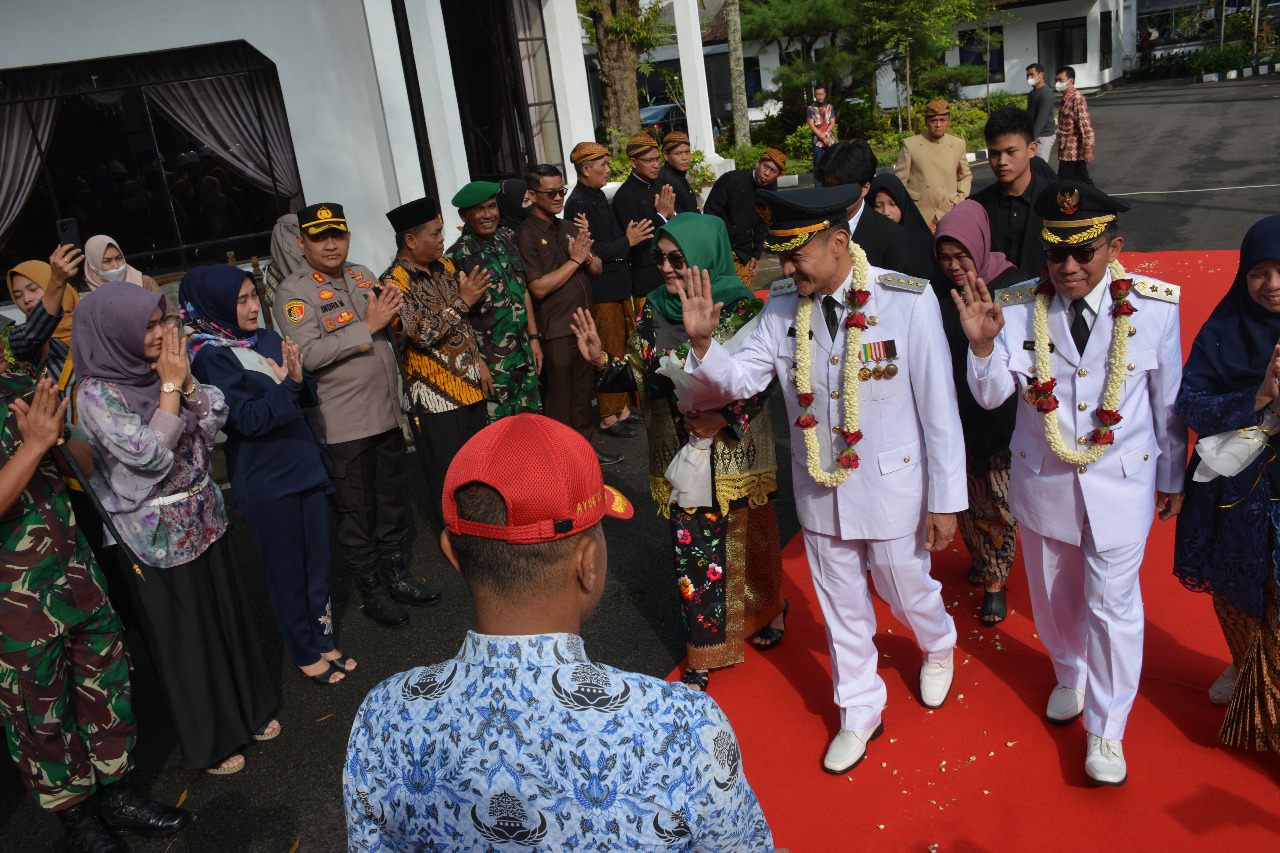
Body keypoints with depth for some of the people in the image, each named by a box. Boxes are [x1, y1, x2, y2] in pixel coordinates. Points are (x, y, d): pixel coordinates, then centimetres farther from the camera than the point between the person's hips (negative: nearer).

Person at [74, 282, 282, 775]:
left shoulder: (158, 369, 1)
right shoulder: (97, 395, -18)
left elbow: (214, 420, 0)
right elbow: (151, 454, -24)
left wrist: (185, 381, -14)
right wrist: (170, 386, -20)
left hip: (205, 517, 6)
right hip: (160, 535, -6)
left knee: (228, 615, 18)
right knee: (185, 636, 9)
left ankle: (248, 710, 38)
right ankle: (208, 741, 28)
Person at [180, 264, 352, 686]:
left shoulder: (268, 339, 6)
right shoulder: (210, 357, -11)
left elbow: (309, 397, 7)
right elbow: (248, 420, -17)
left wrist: (300, 378, -13)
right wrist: (286, 386, -26)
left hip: (306, 466, 6)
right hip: (264, 482, -6)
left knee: (318, 559, 13)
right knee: (287, 569, 7)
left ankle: (322, 641, 30)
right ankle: (304, 653, 24)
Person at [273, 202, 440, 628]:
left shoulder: (363, 275, 11)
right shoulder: (293, 292, -10)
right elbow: (308, 354, -24)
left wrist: (392, 313, -1)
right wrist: (367, 326, -23)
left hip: (386, 414, 6)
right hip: (341, 428, -6)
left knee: (394, 501, 17)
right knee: (355, 513, 7)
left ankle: (398, 575, 34)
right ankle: (373, 592, 23)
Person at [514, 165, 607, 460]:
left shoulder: (570, 228, 12)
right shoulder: (526, 236, -12)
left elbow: (598, 269, 14)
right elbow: (539, 287, -19)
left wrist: (587, 257, -9)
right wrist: (574, 260, -15)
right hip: (555, 332, -7)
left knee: (583, 391, 17)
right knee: (559, 400, 2)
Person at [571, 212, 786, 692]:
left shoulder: (740, 309, -12)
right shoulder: (654, 310, 1)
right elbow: (639, 373, 5)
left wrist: (721, 418, -26)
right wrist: (601, 360, -13)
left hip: (735, 452, -3)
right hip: (679, 455, 3)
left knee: (748, 540, 16)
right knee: (692, 552, 7)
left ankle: (770, 609, 46)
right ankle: (704, 657, 21)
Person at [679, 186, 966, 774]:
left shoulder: (908, 300, -17)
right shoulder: (783, 307, -6)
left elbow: (939, 408, -13)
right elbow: (740, 379, -5)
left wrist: (945, 501, -10)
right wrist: (703, 342, -26)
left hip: (891, 484, -3)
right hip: (819, 488, 3)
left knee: (907, 591, 18)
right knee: (841, 605, 18)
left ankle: (938, 647, 56)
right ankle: (859, 713, 41)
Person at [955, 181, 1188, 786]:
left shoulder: (1153, 306, -12)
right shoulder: (1018, 307, -12)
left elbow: (1168, 400, -1)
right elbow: (991, 395, -12)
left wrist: (1171, 477, 9)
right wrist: (983, 345, -32)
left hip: (1121, 482, -2)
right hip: (1043, 481, 2)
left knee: (1112, 607, 5)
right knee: (1053, 598, 21)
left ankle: (1105, 730, 27)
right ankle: (1069, 678, 51)